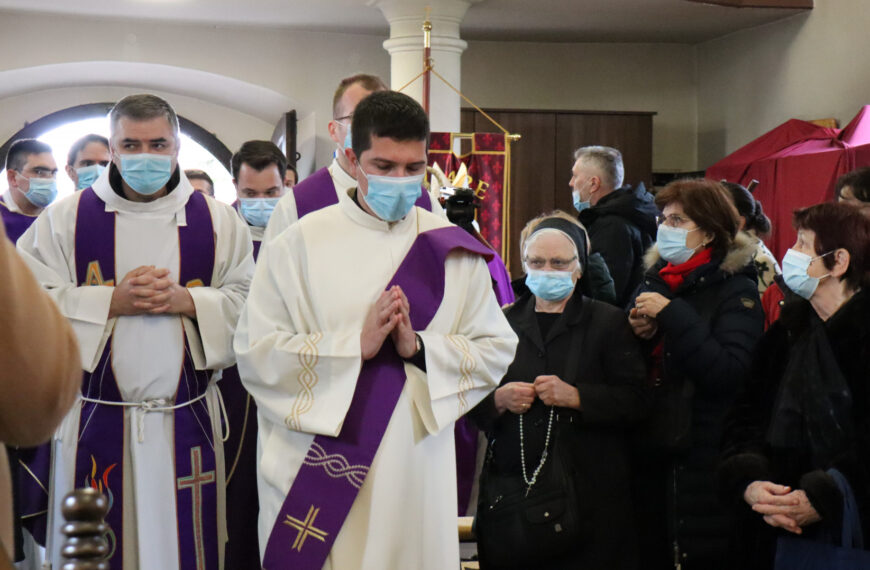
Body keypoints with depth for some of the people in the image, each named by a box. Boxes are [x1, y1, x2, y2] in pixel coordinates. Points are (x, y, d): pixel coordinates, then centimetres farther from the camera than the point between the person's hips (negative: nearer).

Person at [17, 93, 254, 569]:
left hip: (187, 421, 1)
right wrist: (111, 301, -14)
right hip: (95, 419, -1)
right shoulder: (66, 219, 3)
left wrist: (188, 301, -14)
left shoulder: (218, 222, 6)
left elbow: (248, 303, 2)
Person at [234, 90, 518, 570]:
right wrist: (356, 344, -18)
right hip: (317, 473, -2)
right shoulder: (300, 244, -4)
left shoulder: (451, 250, 4)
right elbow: (255, 352, -10)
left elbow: (495, 351, 2)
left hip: (415, 472, 2)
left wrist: (419, 347, -14)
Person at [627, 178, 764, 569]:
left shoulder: (735, 290, -6)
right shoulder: (655, 280, 12)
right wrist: (638, 333, -4)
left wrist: (672, 315, -20)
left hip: (702, 460, -6)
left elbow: (730, 372, -21)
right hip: (651, 452, 6)